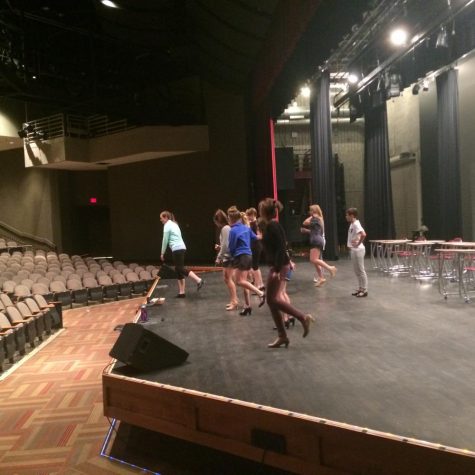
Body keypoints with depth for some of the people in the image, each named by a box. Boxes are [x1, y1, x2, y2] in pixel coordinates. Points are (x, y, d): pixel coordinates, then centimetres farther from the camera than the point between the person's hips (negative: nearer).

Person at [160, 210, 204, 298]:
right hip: (181, 247, 9)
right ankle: (181, 292, 7)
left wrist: (162, 253, 4)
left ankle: (198, 280, -24)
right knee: (178, 270, 8)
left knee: (180, 269, -12)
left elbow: (165, 240, -5)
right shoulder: (174, 224, 22)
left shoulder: (167, 225, -5)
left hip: (177, 249, -9)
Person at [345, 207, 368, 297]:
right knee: (357, 270, 15)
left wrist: (358, 243, -21)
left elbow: (363, 234, -33)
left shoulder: (356, 224, -18)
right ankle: (360, 288, 23)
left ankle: (364, 290, 4)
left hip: (358, 250, -10)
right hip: (353, 250, 10)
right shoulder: (352, 224, 11)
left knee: (361, 270, -3)